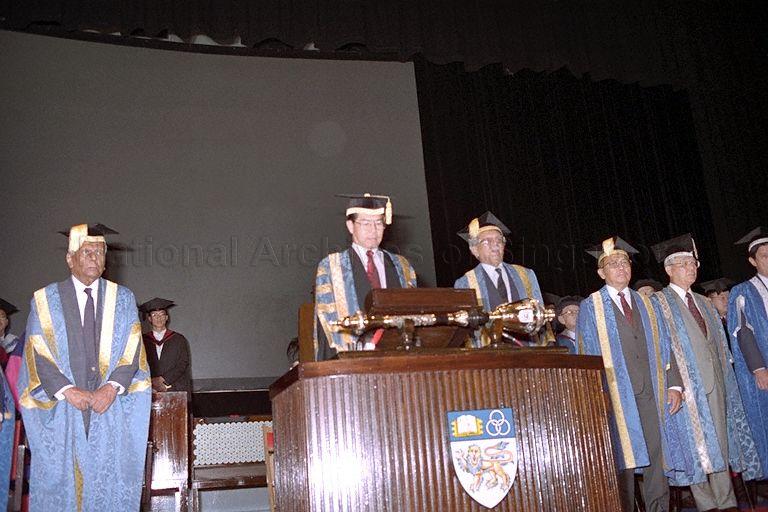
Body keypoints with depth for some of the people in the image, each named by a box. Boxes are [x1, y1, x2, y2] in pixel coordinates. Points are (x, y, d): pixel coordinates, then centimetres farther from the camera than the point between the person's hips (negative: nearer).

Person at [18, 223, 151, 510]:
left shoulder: (123, 298, 8)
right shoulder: (45, 300, 5)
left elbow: (132, 350, 2)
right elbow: (37, 354, -1)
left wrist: (111, 388, -13)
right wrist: (68, 390, -13)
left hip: (113, 411, 1)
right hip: (62, 413, -1)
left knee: (113, 486, 2)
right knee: (63, 485, 3)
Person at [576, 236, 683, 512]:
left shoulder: (644, 303, 17)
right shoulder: (590, 307, 5)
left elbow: (662, 346, 14)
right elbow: (588, 354, 1)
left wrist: (673, 384, 4)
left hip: (652, 393, 4)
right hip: (616, 394, -3)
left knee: (657, 458, 3)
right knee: (623, 460, -2)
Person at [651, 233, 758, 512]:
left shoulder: (704, 303, 19)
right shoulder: (659, 302, -1)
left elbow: (719, 343, 20)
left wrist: (725, 373, 11)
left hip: (714, 379, 6)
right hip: (686, 381, -6)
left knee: (720, 440, 6)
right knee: (695, 441, -4)